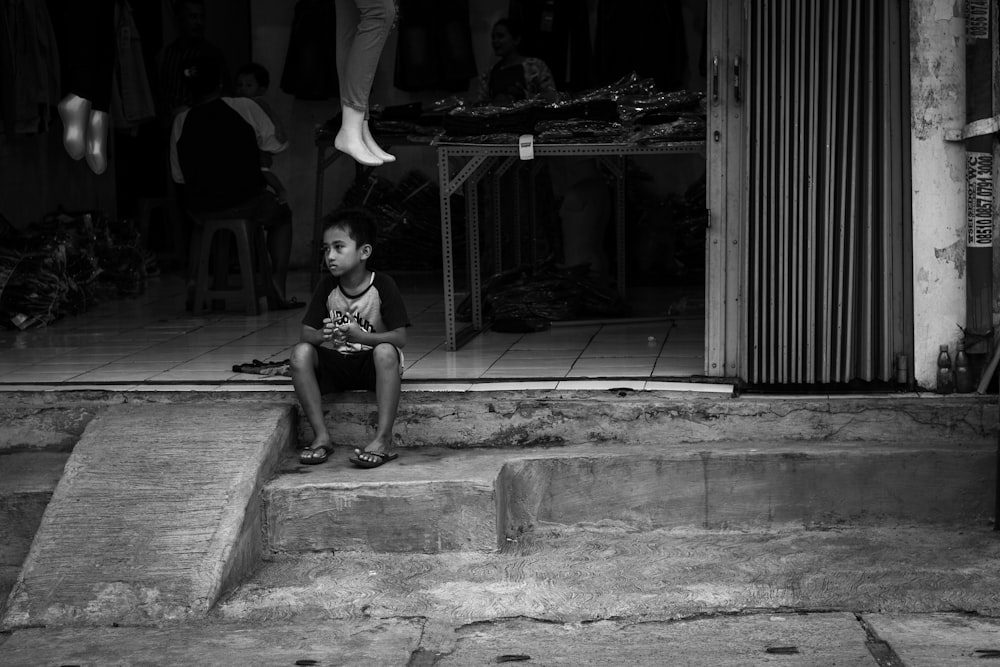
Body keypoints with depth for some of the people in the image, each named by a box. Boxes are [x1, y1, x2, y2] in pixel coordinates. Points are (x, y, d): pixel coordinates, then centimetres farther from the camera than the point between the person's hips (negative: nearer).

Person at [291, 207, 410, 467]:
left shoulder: (382, 285, -11)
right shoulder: (327, 286, -1)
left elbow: (400, 337, -18)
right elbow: (305, 335, -4)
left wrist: (360, 336, -34)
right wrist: (322, 335, -29)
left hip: (371, 364, -3)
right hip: (335, 363, 4)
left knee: (385, 352, -36)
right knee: (300, 353, -24)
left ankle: (383, 439, -34)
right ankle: (321, 436, -20)